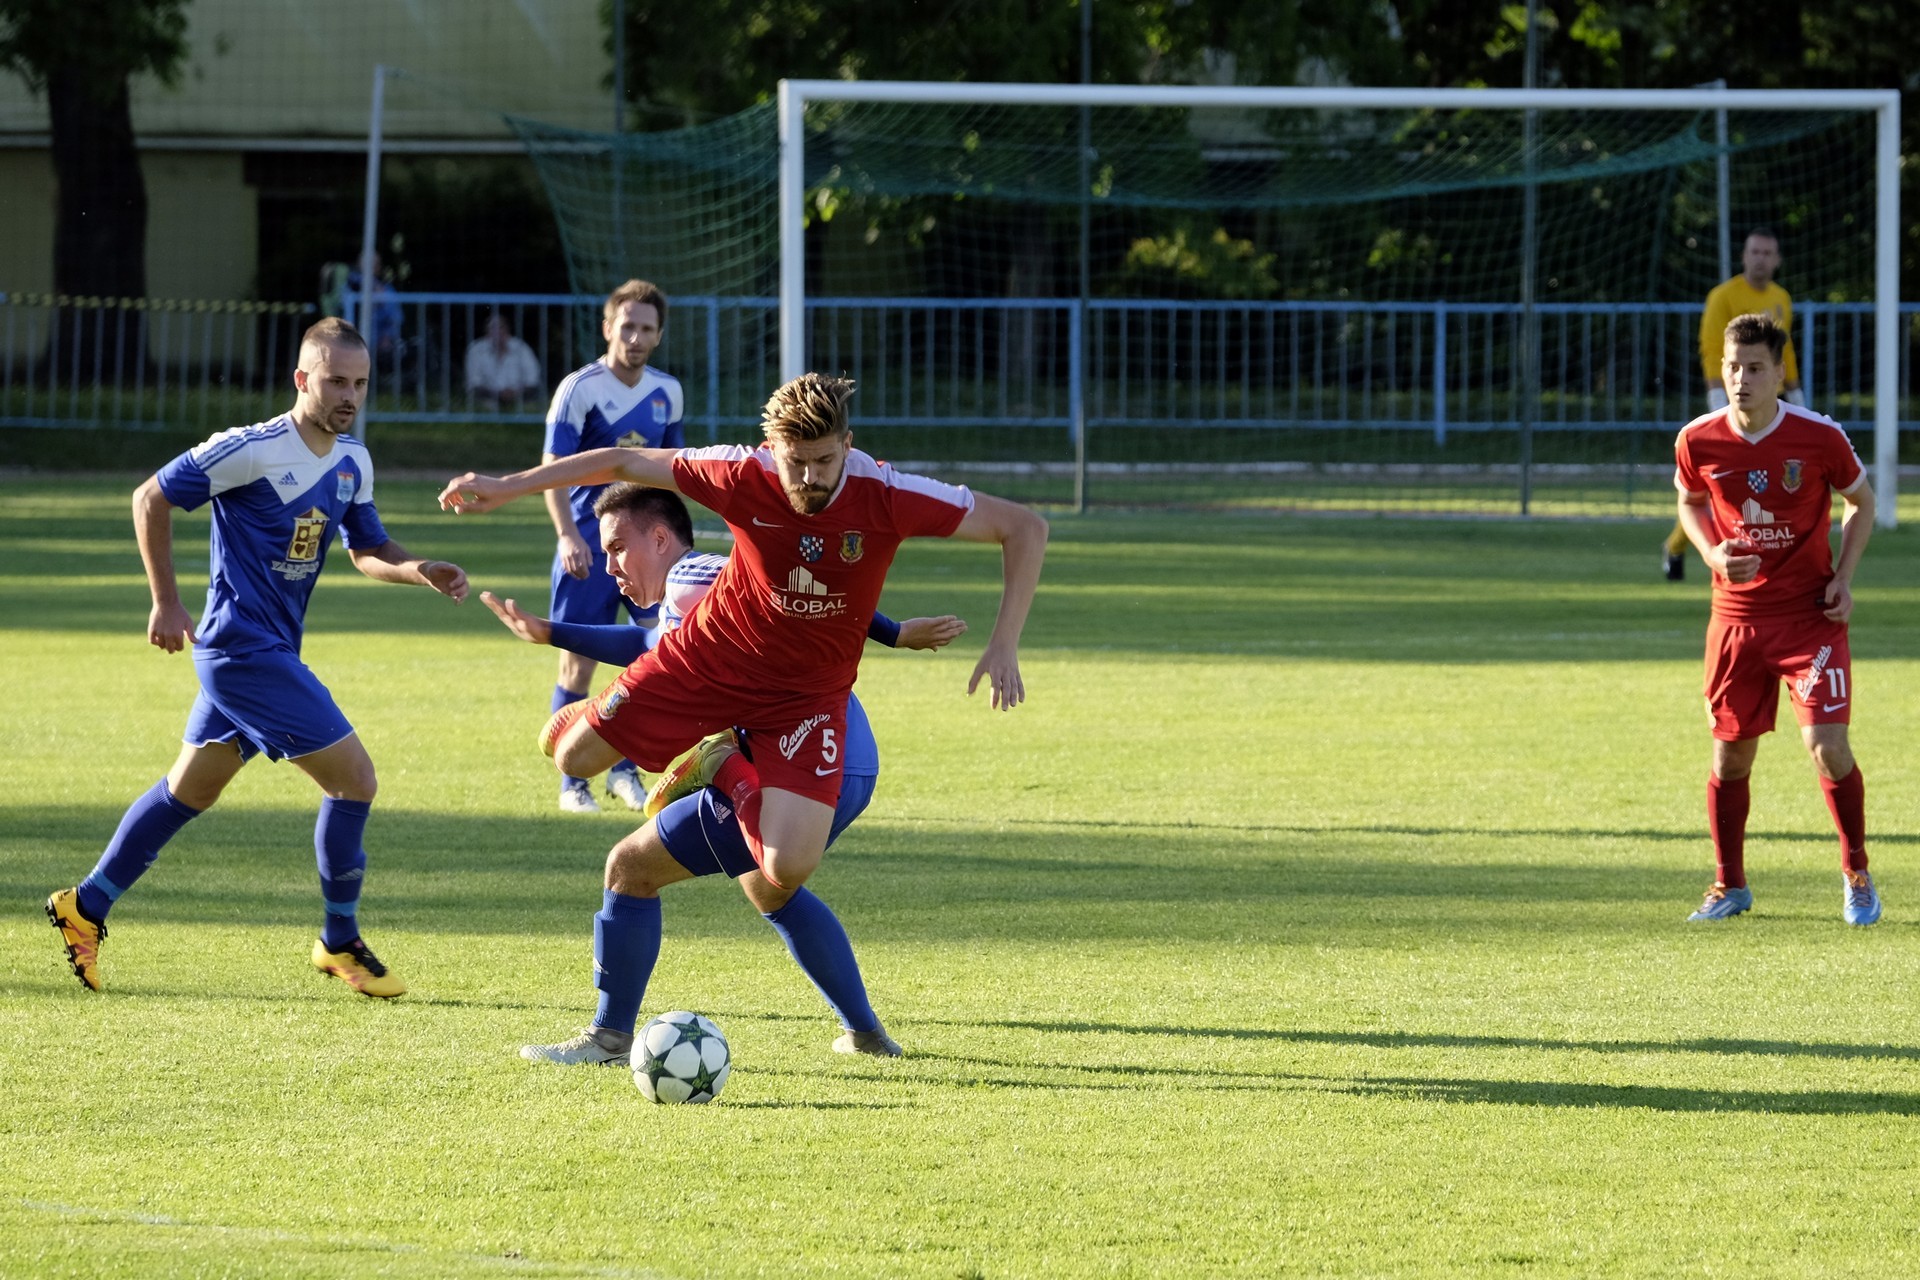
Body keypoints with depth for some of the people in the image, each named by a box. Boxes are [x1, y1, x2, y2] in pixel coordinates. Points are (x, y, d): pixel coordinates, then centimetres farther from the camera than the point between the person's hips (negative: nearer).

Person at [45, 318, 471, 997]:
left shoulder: (353, 462, 6)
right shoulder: (253, 451, -18)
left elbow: (368, 549, 17)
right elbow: (151, 498, -10)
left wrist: (421, 571, -4)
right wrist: (166, 603, -11)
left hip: (270, 648, 9)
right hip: (242, 647, -9)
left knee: (190, 789, 18)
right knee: (353, 776, -10)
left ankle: (85, 907, 29)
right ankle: (341, 943, 4)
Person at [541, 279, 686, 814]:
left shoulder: (667, 392, 6)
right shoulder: (580, 389, -10)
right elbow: (553, 468, -15)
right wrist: (567, 535, -27)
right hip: (589, 545, -4)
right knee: (578, 666, -1)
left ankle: (625, 769, 5)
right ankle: (572, 783, 12)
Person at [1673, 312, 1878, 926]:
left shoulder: (1819, 438, -13)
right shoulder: (1698, 442, -7)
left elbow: (1861, 501, 5)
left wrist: (1844, 577, -6)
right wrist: (1713, 554, -6)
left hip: (1811, 612, -3)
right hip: (1737, 615, 3)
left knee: (1828, 745, -13)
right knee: (1730, 755, 7)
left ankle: (1857, 878, 8)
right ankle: (1730, 886, 24)